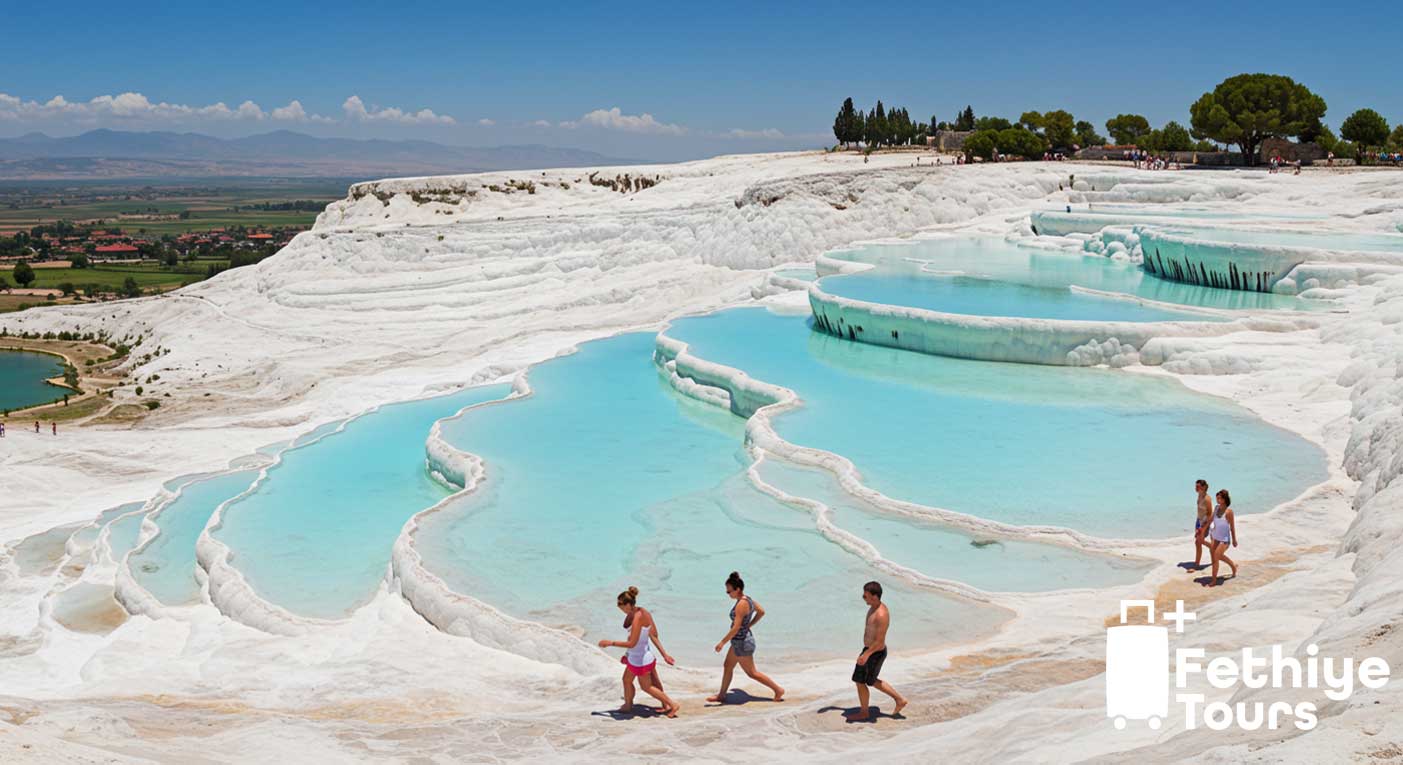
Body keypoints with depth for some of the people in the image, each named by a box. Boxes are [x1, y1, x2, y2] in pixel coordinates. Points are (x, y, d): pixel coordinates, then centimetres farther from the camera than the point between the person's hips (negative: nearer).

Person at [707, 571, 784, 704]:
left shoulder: (741, 605, -28)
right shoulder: (748, 599, 0)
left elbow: (736, 627, -29)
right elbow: (761, 612, 14)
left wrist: (722, 642, -21)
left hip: (742, 643, -10)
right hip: (739, 641, 10)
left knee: (752, 672, 4)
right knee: (727, 667, 19)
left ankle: (778, 689, 12)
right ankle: (721, 695, 31)